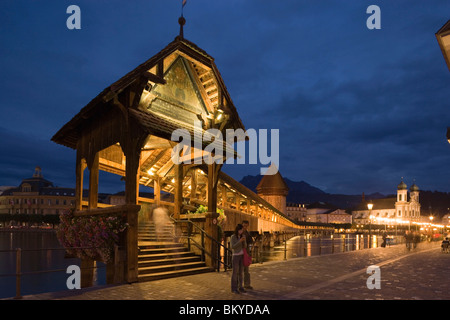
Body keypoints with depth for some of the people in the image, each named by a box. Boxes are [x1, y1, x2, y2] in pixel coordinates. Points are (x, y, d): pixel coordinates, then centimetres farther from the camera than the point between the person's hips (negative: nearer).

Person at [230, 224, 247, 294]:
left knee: (241, 272, 8)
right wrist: (239, 241, -28)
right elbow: (232, 247, -18)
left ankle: (240, 287, 17)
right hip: (236, 256, -5)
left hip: (242, 255, 5)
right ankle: (234, 288, 6)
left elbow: (245, 246, 0)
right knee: (235, 272, -3)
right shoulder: (233, 237, -12)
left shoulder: (243, 236, 4)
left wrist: (244, 241, -21)